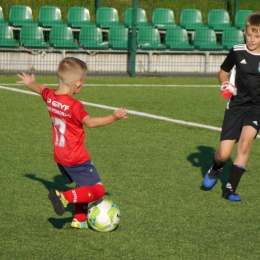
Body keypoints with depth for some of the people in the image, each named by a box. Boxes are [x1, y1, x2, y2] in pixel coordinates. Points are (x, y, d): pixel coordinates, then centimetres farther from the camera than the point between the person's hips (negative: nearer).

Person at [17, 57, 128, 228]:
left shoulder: (50, 97, 0)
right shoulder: (74, 106, -25)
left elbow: (40, 88, 23)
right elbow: (89, 122, -38)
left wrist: (29, 82, 45)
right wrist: (113, 118, -41)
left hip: (60, 157, 9)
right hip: (77, 159, -9)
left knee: (84, 187, 26)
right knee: (98, 190, -7)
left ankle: (80, 220, 25)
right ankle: (65, 197, -21)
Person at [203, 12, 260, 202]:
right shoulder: (237, 52, -4)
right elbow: (223, 71, 14)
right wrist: (225, 84, -5)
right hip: (237, 105, 1)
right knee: (223, 154, -4)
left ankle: (231, 188, -14)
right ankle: (216, 169, 35)